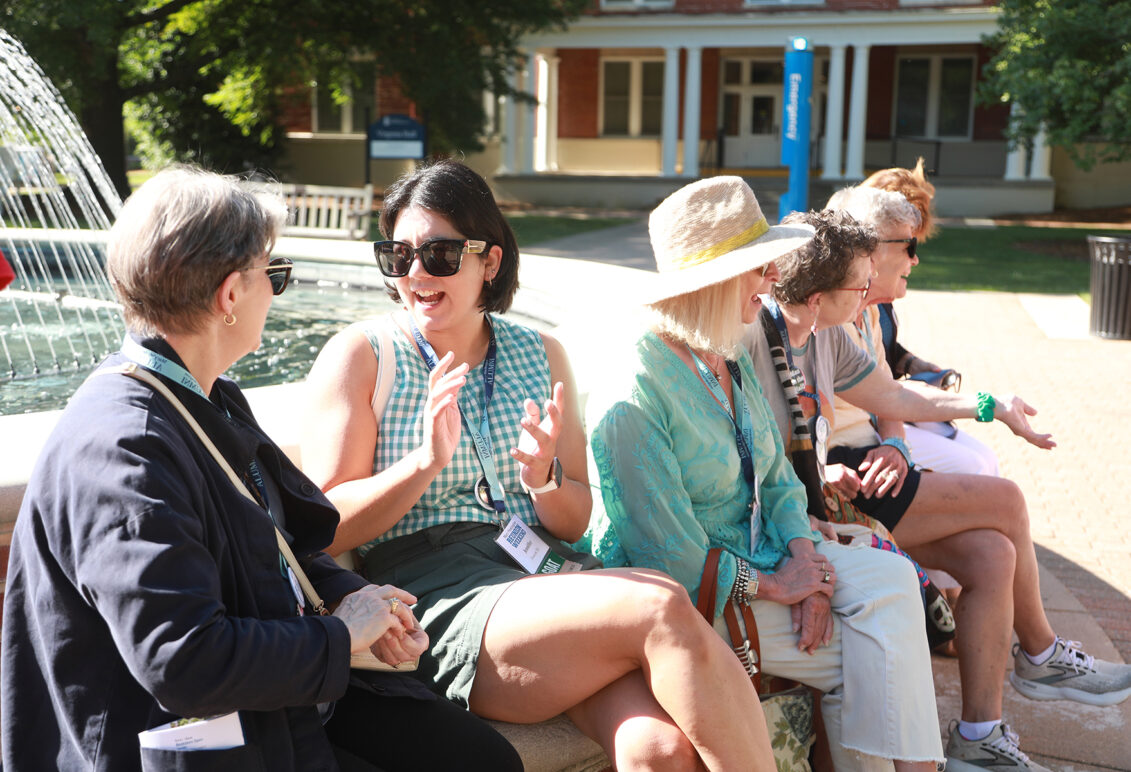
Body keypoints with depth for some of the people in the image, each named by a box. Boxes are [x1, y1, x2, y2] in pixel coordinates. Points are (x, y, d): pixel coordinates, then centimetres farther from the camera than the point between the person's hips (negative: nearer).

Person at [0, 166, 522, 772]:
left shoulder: (213, 399, 7)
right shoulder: (122, 448, -25)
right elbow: (183, 663, -30)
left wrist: (347, 594, -1)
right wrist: (339, 637, -17)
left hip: (292, 689, 9)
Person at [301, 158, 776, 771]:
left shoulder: (540, 354, 16)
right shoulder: (359, 354, 5)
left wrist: (545, 480, -6)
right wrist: (426, 462, -16)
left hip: (551, 571, 4)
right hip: (437, 595, -3)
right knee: (663, 609, -28)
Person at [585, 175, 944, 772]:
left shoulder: (734, 363, 9)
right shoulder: (631, 394, -21)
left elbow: (777, 480, 11)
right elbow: (670, 557, -21)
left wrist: (805, 560, -8)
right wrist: (771, 586, -13)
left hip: (758, 558, 8)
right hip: (682, 602, -8)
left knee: (890, 578, -12)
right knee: (857, 660, -15)